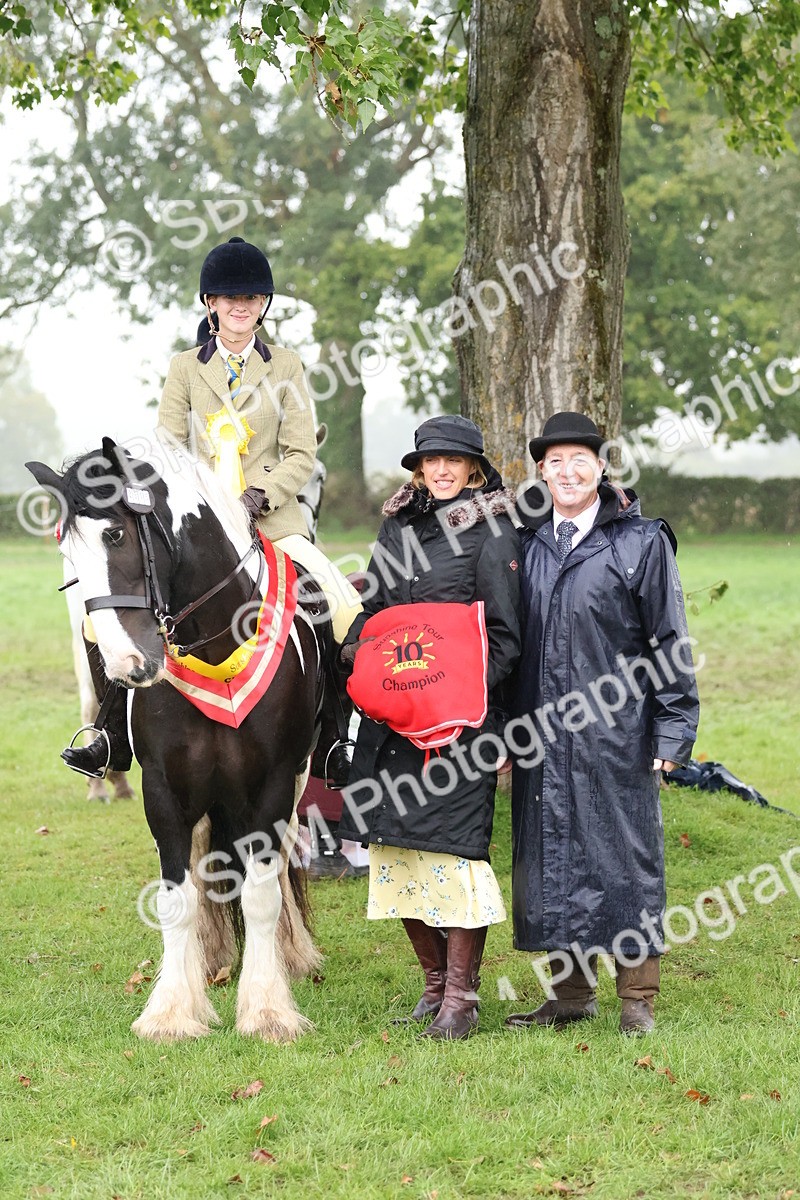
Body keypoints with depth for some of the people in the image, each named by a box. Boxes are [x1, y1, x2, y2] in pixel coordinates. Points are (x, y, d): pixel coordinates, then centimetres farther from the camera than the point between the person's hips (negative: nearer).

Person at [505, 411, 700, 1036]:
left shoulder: (641, 541, -2)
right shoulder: (527, 541, 10)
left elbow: (671, 643, -2)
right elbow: (506, 634, 15)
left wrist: (672, 729, -7)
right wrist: (503, 728, 11)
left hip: (617, 730, -4)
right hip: (542, 733, 4)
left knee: (624, 852, 0)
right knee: (552, 852, 9)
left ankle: (637, 999, 9)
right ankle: (571, 991, 21)